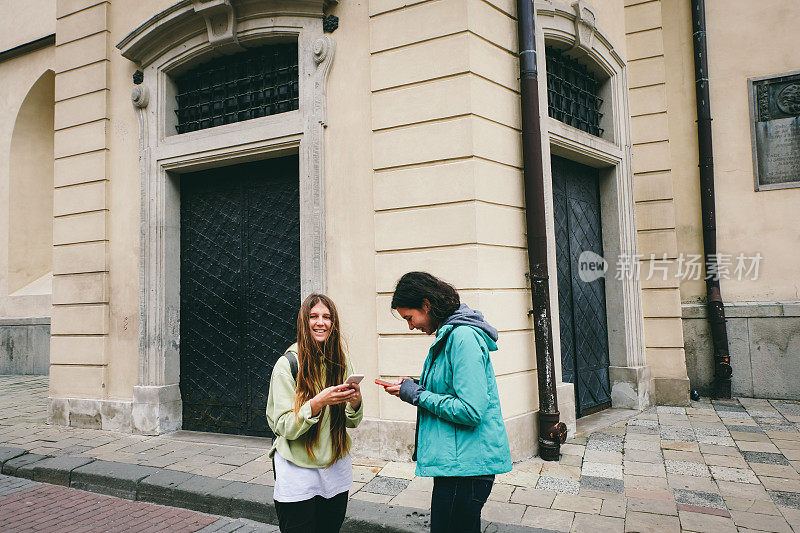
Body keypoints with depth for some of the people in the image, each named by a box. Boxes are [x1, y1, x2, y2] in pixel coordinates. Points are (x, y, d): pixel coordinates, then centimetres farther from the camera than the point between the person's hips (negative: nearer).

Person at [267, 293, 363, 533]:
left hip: (336, 468, 4)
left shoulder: (341, 364, 2)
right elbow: (284, 427, -15)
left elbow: (350, 422, 7)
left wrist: (355, 403, -15)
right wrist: (317, 403, -30)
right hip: (297, 471, -4)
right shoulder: (287, 365, -12)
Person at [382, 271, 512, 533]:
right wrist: (418, 386, 7)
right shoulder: (449, 334, 14)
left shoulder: (463, 337, -18)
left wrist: (418, 395, -13)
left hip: (466, 464, -10)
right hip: (459, 461, 10)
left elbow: (471, 411, -24)